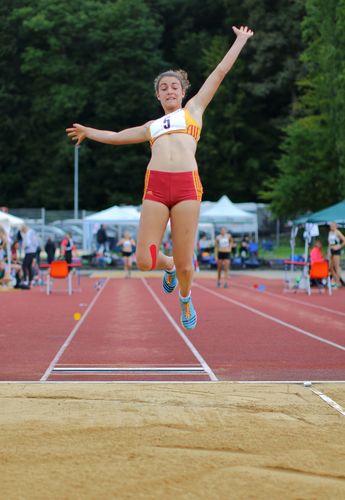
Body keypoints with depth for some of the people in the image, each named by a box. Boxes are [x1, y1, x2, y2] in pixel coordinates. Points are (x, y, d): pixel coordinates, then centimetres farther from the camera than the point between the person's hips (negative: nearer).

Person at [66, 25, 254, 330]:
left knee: (184, 264, -2)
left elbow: (221, 71, 26)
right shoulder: (151, 127, 28)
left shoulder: (194, 109, 22)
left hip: (187, 185, -2)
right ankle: (169, 265, 29)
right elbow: (117, 136, 41)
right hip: (155, 186, 3)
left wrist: (240, 41, 30)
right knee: (145, 261, -6)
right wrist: (88, 132, 52)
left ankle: (185, 299, 30)